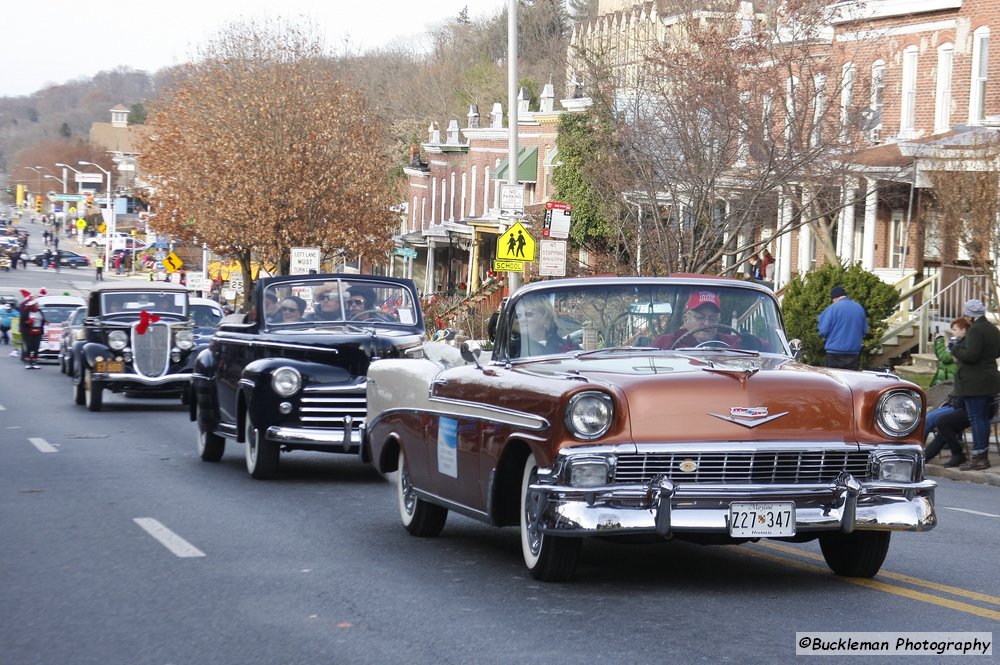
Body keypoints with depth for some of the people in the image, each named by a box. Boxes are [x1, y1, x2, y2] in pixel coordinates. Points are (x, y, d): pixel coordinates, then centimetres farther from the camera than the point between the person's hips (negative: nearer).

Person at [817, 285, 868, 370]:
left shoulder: (833, 308, -9)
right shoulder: (859, 308, 5)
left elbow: (823, 331, -10)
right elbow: (864, 330, 13)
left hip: (835, 354, -4)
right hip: (854, 353, 4)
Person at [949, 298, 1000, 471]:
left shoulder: (975, 330, -17)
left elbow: (971, 355, -26)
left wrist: (955, 349, -9)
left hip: (974, 383, -9)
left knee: (976, 418, -8)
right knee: (983, 418, 14)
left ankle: (978, 458, -9)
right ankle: (983, 456, 18)